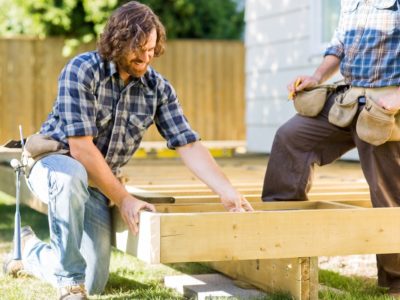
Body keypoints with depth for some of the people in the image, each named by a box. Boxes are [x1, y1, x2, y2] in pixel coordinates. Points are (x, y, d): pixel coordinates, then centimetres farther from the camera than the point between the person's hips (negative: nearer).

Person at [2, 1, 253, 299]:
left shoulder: (159, 88, -7)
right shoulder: (82, 70, -22)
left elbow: (189, 145, -9)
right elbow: (81, 147, -25)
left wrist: (228, 192, -20)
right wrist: (123, 199, -24)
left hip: (97, 183, 5)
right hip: (53, 164, -5)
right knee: (72, 176, -43)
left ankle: (30, 249, 32)